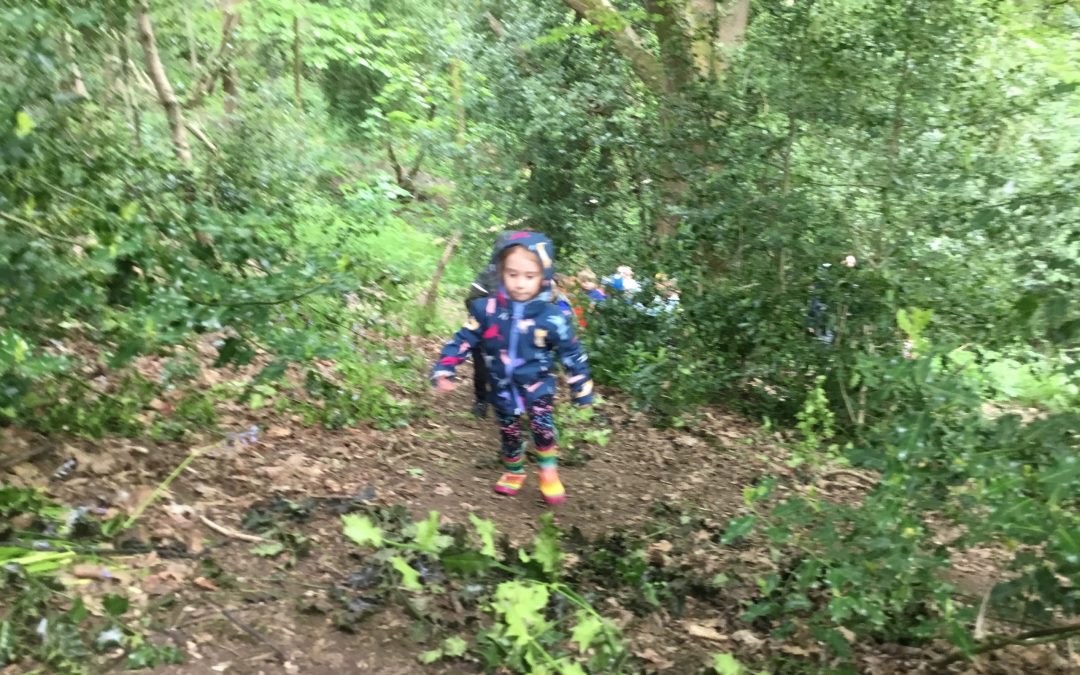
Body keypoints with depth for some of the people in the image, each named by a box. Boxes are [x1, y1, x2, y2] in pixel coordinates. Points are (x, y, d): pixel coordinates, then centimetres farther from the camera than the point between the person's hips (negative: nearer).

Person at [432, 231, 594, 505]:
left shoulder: (551, 317, -18)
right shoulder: (486, 309, -15)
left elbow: (572, 354, -7)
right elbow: (464, 340, -7)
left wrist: (582, 390, -2)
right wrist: (444, 370, -14)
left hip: (537, 384, -2)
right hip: (503, 387, 2)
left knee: (541, 426, -18)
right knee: (509, 432, 17)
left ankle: (549, 472, 8)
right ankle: (513, 472, 42)